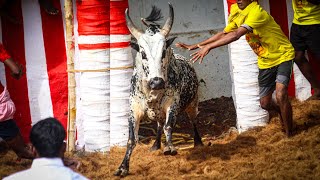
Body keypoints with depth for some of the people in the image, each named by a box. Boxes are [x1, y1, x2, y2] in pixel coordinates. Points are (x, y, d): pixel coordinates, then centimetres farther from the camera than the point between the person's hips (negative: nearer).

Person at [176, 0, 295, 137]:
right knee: (265, 103, 12)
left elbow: (236, 35, -39)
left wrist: (209, 46, -43)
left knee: (280, 96, -24)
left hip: (282, 56, -8)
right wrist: (195, 46, 1)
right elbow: (224, 34, 6)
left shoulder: (256, 12, -29)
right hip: (265, 61, 8)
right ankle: (284, 112, 44)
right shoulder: (236, 12, -3)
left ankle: (289, 135, -9)